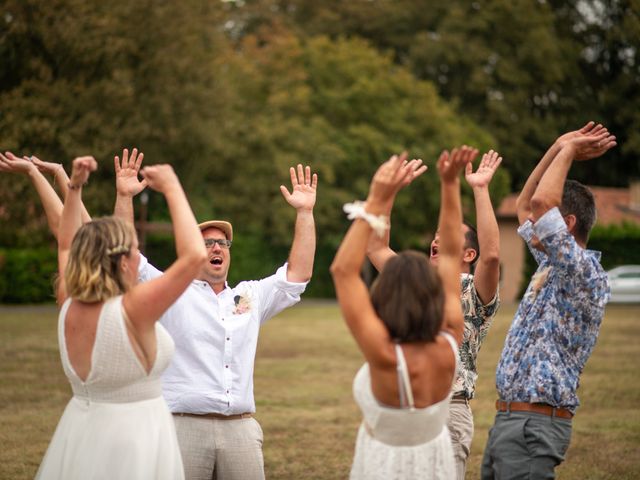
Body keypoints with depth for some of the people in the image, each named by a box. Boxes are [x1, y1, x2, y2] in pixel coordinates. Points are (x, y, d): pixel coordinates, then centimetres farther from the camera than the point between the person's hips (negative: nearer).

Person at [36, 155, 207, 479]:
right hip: (132, 437, -6)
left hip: (80, 434, 6)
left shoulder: (68, 310, -5)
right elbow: (194, 255, -24)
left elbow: (67, 245, 15)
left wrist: (74, 186, 13)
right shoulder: (131, 312, -23)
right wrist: (172, 189, -16)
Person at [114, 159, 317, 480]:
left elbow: (297, 274, 16)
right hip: (184, 426, -3)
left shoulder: (251, 296, 20)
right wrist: (124, 197, -9)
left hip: (240, 428, 3)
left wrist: (305, 212, 12)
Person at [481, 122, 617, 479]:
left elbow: (542, 202, -24)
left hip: (535, 423, -9)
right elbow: (524, 204, 26)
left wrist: (568, 151, -9)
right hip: (508, 419, 9)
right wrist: (558, 149, 18)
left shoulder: (586, 274, -13)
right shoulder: (553, 266, 14)